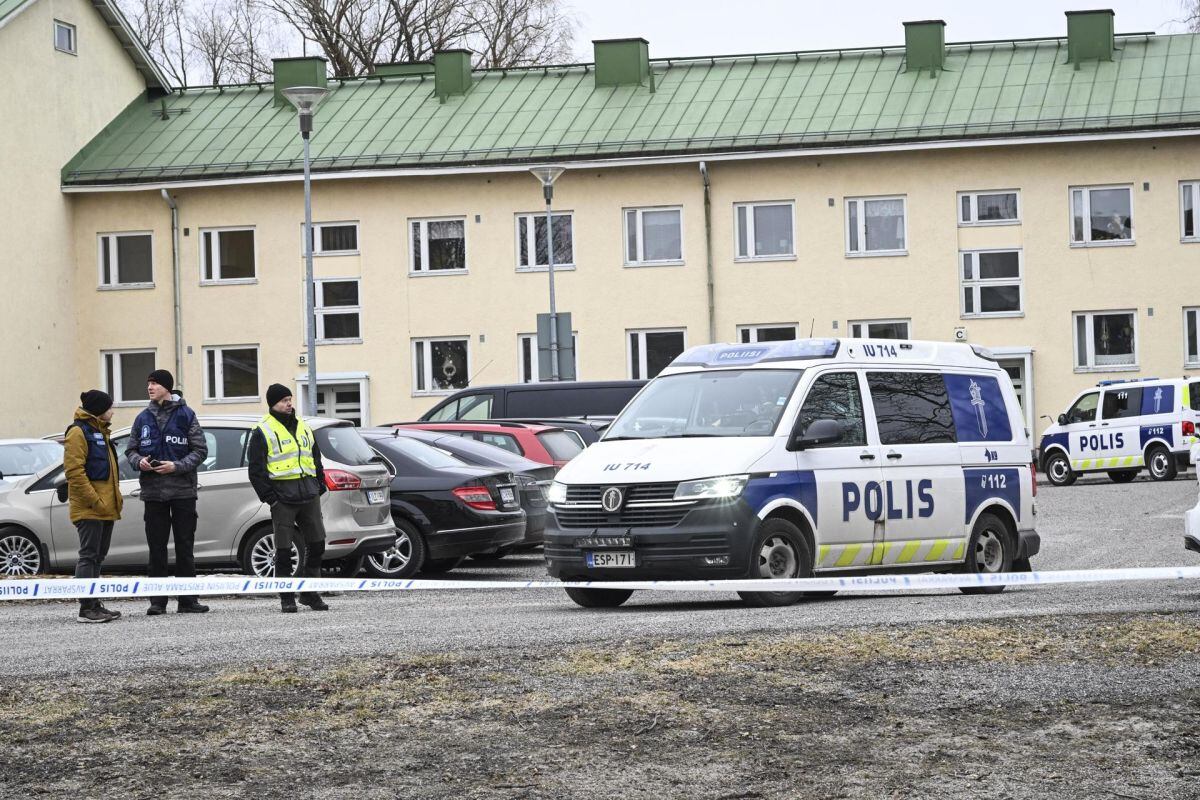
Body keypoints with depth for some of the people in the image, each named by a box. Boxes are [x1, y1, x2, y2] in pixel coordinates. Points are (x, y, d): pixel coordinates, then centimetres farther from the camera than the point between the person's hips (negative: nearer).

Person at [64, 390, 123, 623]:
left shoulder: (99, 431, 20)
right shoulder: (78, 432, -10)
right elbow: (74, 471, -18)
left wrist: (115, 498, 18)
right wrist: (95, 501, -21)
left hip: (106, 507, 10)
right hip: (89, 508, -10)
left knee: (97, 557, 12)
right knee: (88, 556, -9)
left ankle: (95, 605, 17)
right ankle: (86, 608, -10)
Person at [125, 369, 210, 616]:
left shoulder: (185, 415, 1)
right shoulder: (143, 418, 9)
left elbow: (200, 450, -1)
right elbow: (131, 449, 14)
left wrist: (177, 466, -14)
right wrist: (139, 461, -8)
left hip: (183, 491, -2)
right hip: (153, 491, 2)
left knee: (185, 547, 3)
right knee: (156, 547, 3)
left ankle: (187, 600, 8)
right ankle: (157, 601, 7)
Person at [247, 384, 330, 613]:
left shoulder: (304, 429, 18)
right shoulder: (262, 432, -1)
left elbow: (316, 460, 26)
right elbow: (256, 469, -4)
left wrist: (320, 486, 15)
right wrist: (269, 497, -11)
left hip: (309, 494, 6)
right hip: (283, 496, -6)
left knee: (316, 544, 6)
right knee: (284, 548, -2)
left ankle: (309, 593, 16)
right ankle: (287, 597, 4)